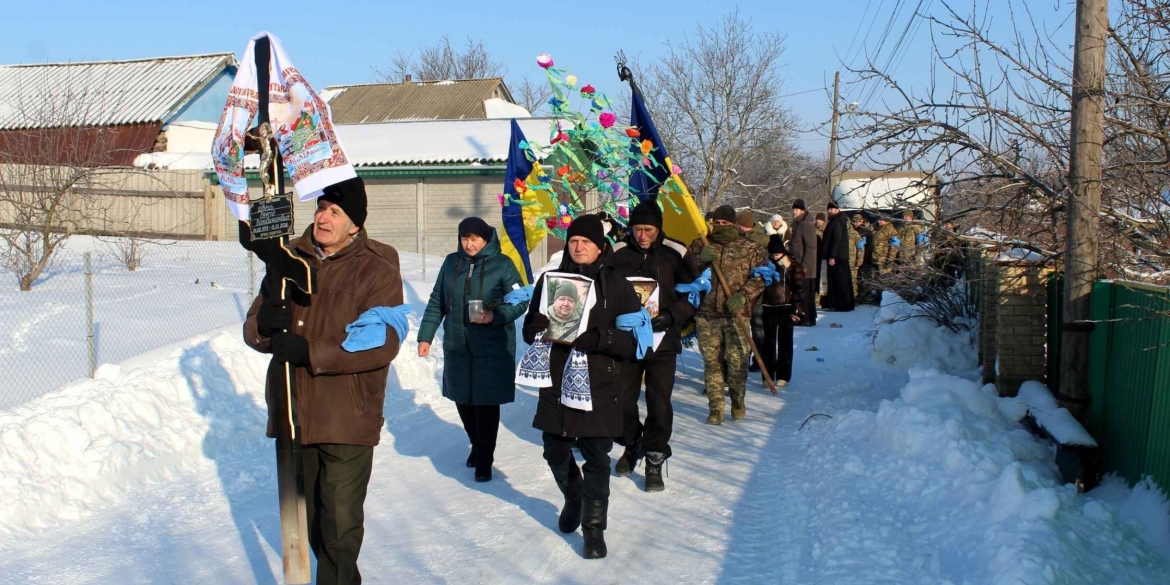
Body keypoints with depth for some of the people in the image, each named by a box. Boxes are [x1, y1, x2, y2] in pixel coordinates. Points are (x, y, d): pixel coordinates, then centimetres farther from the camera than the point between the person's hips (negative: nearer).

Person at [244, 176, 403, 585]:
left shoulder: (378, 272, -10)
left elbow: (382, 344, -21)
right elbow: (252, 330, 7)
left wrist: (310, 351, -28)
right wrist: (265, 325, -18)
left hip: (347, 421, -5)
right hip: (293, 413, 6)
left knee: (341, 521, 2)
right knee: (306, 514, 20)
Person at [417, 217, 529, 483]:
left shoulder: (502, 264, -7)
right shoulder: (451, 262, 4)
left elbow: (521, 302, -5)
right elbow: (436, 303, 11)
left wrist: (495, 316, -21)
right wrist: (425, 335, 7)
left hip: (492, 349, -4)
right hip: (457, 348, 4)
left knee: (486, 403, -1)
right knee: (463, 401, 12)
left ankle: (485, 459, 15)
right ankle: (477, 446, 35)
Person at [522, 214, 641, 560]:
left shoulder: (618, 287, -1)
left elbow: (634, 339, -5)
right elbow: (531, 328, 9)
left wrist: (597, 338, -22)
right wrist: (547, 332, -15)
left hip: (600, 388, -3)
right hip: (557, 384, 3)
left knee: (596, 459, 0)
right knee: (556, 454, 13)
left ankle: (594, 528, 17)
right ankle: (573, 499, 43)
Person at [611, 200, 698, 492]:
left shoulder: (676, 253, -6)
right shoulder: (617, 253, -3)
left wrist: (670, 316, -16)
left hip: (662, 341, -1)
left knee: (659, 403, -2)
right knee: (623, 400, 9)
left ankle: (654, 461, 14)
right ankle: (632, 445, 36)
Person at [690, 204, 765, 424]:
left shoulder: (750, 248, 7)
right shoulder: (700, 246, 12)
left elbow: (760, 277, 2)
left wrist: (743, 295, -13)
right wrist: (701, 259, -14)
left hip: (736, 315, -1)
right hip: (706, 315, 2)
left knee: (737, 361, -3)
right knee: (712, 362, 3)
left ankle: (738, 400, 21)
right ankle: (715, 408, 12)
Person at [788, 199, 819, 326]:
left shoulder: (806, 225, -13)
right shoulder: (797, 224, 16)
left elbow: (811, 247, -17)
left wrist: (804, 265, -20)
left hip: (806, 268, -9)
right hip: (798, 266, 9)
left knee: (806, 294, -5)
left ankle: (808, 319, -1)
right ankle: (803, 318, 17)